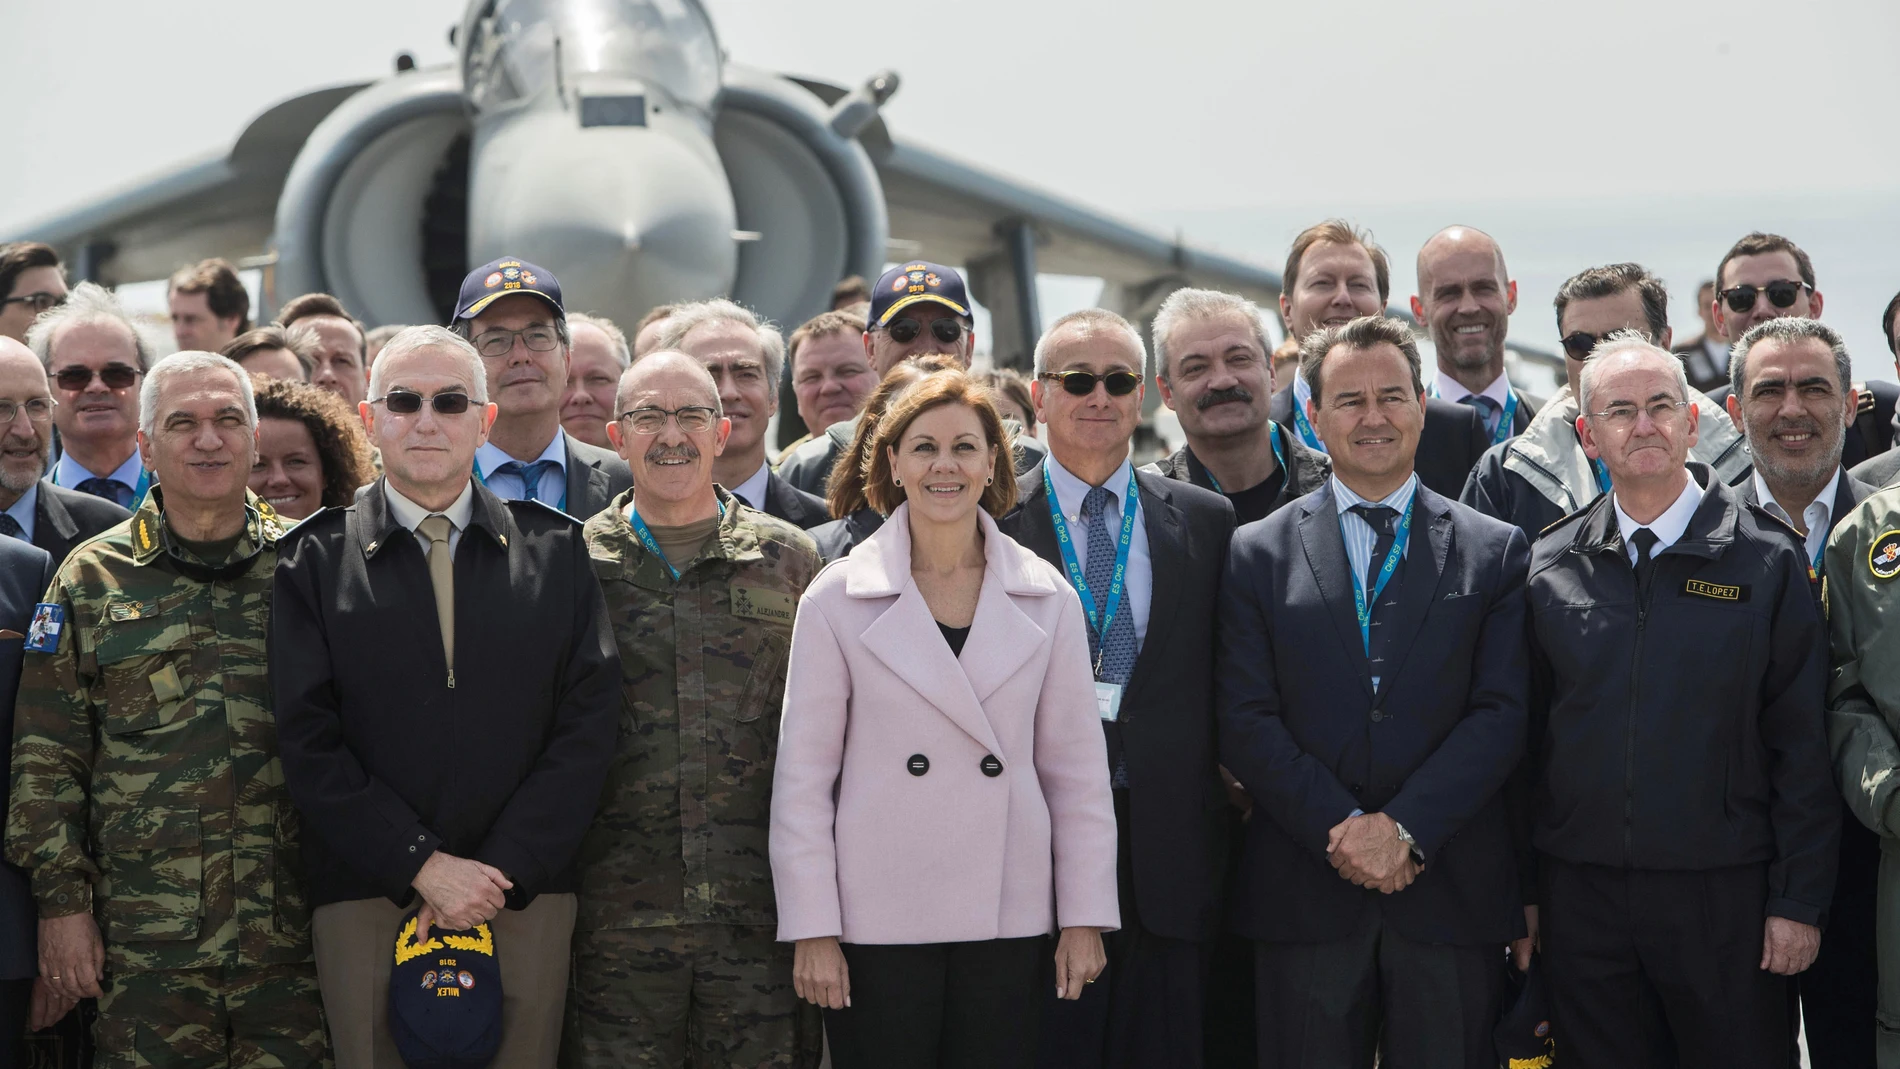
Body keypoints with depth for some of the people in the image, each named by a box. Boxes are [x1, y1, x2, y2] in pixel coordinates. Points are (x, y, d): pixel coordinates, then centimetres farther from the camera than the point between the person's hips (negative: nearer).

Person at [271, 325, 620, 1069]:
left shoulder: (555, 552, 9)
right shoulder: (318, 560, 6)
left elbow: (588, 724, 2)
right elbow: (309, 741, -1)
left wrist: (499, 871, -8)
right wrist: (423, 864, -11)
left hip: (523, 893, 1)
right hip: (366, 896, -1)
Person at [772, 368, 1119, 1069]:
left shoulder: (1047, 600, 5)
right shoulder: (837, 600, 0)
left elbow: (1076, 768, 8)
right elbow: (802, 778, 0)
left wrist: (1085, 916, 4)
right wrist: (812, 929, -4)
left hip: (1007, 918, 2)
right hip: (877, 921, -2)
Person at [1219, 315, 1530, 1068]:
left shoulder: (1496, 552, 8)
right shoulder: (1258, 554, 8)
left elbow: (1502, 714, -1)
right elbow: (1245, 722, 0)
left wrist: (1404, 828, -12)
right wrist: (1341, 830, -11)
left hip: (1453, 893, 0)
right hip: (1304, 895, 0)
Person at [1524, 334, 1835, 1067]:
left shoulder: (1766, 560, -1)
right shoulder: (1548, 568, 5)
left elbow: (1803, 750, -2)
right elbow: (1529, 736, 8)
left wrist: (1799, 902, -6)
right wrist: (1521, 893, 5)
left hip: (1723, 897, -2)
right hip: (1580, 896, 2)